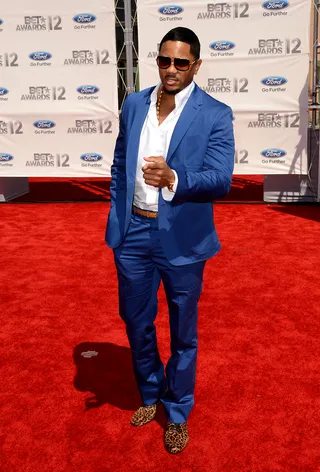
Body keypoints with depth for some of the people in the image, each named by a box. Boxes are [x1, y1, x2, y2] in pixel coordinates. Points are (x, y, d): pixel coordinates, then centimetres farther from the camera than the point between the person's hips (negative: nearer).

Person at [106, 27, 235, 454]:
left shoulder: (215, 115, -10)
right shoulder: (134, 105, 4)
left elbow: (221, 179, -19)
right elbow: (119, 166, 12)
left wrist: (173, 178, -36)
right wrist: (116, 218, 8)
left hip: (182, 239, -4)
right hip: (133, 233, 4)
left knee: (183, 333, 12)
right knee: (136, 323, 18)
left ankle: (178, 414, 34)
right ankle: (151, 395, 43)